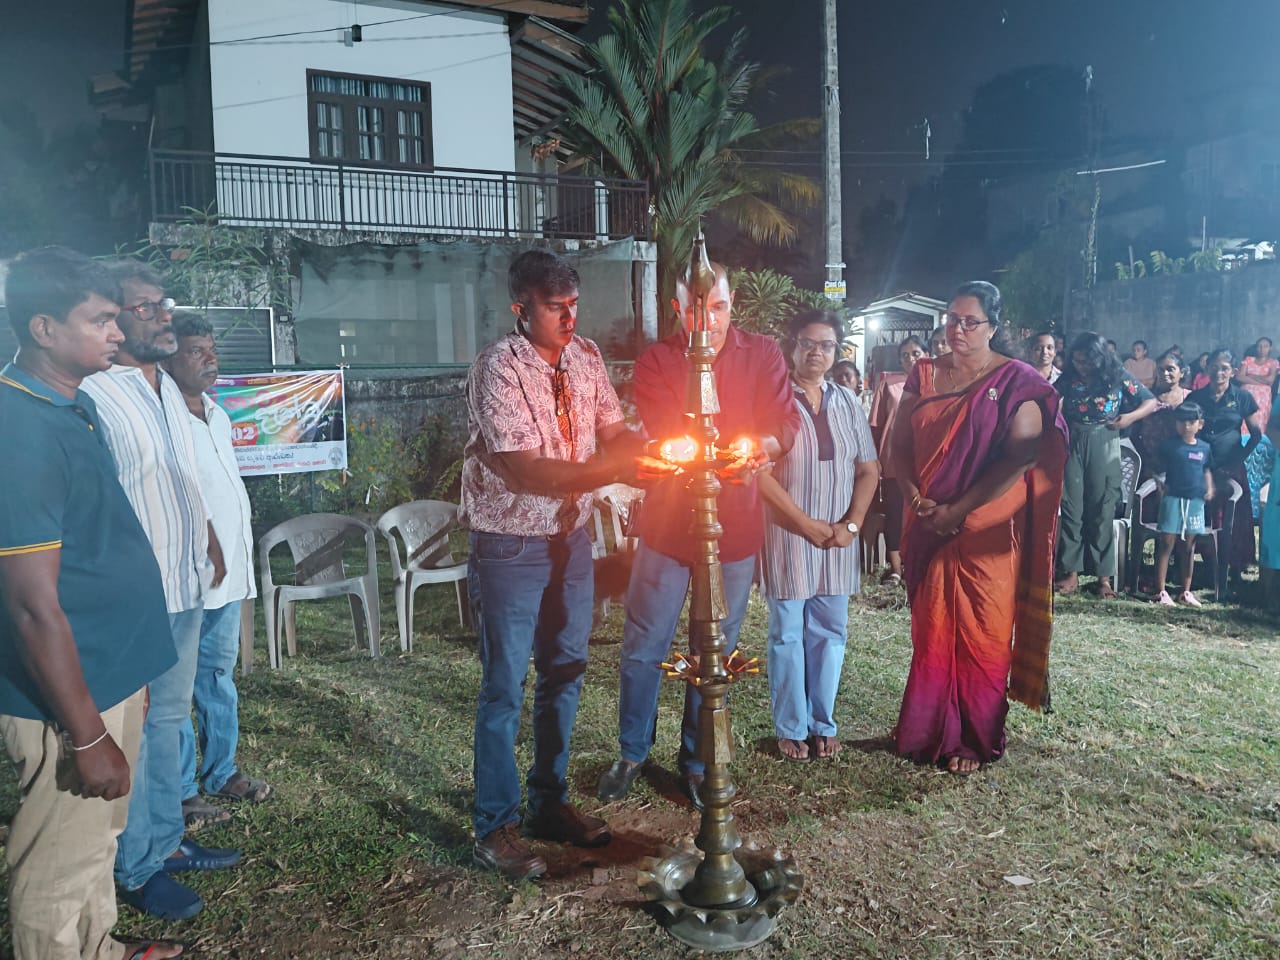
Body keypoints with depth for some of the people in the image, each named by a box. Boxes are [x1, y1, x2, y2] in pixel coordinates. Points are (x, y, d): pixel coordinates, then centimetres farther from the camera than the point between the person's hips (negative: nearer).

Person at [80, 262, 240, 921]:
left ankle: (166, 840, 35)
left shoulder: (168, 389, 10)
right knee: (132, 729, 6)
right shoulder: (96, 397, -18)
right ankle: (136, 869, 23)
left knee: (170, 717, 19)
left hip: (186, 588, 9)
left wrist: (209, 543, 18)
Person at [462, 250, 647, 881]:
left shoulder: (585, 357, 2)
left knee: (564, 674, 16)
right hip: (511, 546, -7)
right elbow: (527, 473, -27)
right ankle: (496, 827, 20)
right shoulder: (499, 367, -19)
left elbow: (614, 432, 4)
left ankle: (551, 803, 33)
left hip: (571, 537, 7)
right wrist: (617, 468, -32)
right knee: (505, 686, 4)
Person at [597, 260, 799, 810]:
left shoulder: (762, 356, 3)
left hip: (735, 525, 1)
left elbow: (788, 425, -4)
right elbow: (662, 435, -11)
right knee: (643, 647, 5)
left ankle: (695, 763, 29)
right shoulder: (657, 361, -1)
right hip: (668, 522, -1)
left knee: (715, 653, 11)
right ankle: (632, 753, 28)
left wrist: (759, 447, -29)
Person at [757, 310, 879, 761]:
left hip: (838, 538, 4)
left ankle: (822, 724, 24)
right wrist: (809, 525, -13)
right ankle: (790, 729, 18)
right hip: (787, 536, -4)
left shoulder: (846, 402, 8)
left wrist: (851, 524, -5)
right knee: (787, 634, 4)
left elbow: (868, 470, 9)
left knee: (829, 633, 10)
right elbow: (761, 473, -12)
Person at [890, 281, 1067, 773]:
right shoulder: (924, 376, 8)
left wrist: (959, 510, -17)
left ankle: (976, 741, 19)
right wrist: (916, 499, -11)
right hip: (928, 526, 4)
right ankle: (930, 732, 24)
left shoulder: (1016, 382, -5)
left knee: (980, 636, 4)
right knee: (931, 631, 10)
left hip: (988, 529, -4)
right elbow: (900, 445, 6)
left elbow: (1020, 457, -14)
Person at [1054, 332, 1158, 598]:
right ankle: (1072, 573, 5)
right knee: (1071, 508, 0)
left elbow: (1151, 402, 4)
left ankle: (1104, 575, 8)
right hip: (1072, 444, 2)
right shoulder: (1069, 377, 3)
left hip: (1103, 445, -2)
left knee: (1102, 510, 2)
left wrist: (1131, 417, -12)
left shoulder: (1117, 378, -1)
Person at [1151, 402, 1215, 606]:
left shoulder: (1204, 448, 9)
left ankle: (1186, 592, 18)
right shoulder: (1169, 444, -2)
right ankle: (1160, 591, -1)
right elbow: (1159, 468, 2)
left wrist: (1210, 488, 7)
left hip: (1195, 500, 4)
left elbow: (1207, 469, 21)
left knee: (1189, 546, 10)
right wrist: (1160, 484, -12)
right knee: (1167, 544, -4)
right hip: (1173, 498, -4)